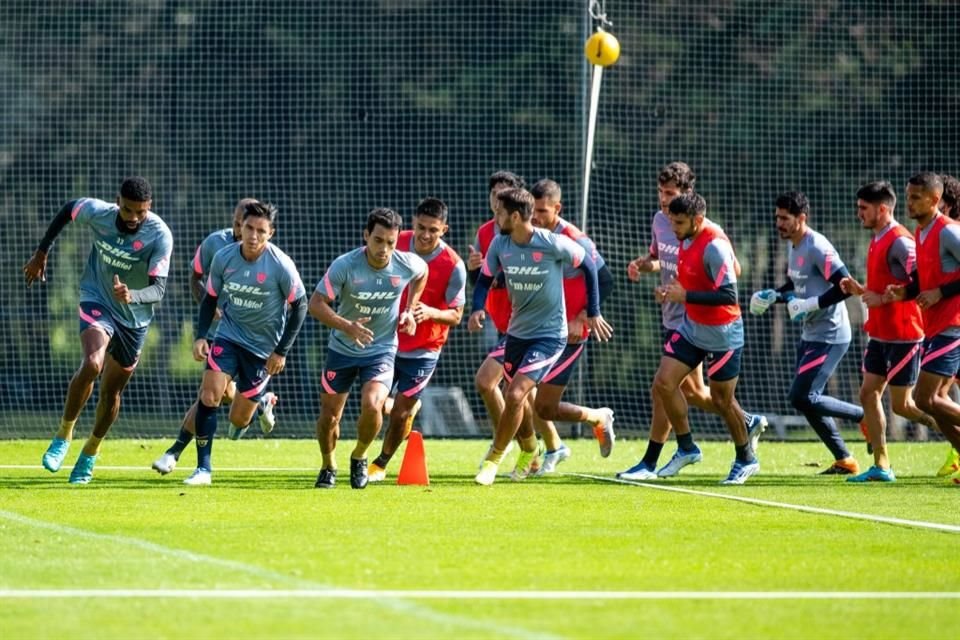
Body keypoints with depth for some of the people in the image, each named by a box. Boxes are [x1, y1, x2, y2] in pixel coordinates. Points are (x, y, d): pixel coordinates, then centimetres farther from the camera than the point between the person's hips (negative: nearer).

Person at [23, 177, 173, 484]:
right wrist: (41, 253, 12)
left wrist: (132, 296, -47)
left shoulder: (160, 236, -23)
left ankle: (91, 453, 34)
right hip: (97, 301, -1)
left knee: (111, 392, 9)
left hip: (134, 318, 1)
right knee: (92, 364, -28)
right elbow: (68, 210, 6)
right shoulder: (96, 212, -17)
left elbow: (158, 289, -25)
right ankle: (64, 435, -11)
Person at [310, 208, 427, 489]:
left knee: (372, 406, -23)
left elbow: (422, 273, 12)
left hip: (381, 350, 0)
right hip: (342, 349, 0)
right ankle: (328, 467, 34)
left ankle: (359, 458, 8)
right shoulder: (345, 265, -22)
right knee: (329, 414, 4)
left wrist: (410, 309, 3)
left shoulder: (407, 264, -14)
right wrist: (346, 326, -34)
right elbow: (316, 303, -19)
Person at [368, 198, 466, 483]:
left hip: (423, 351, -3)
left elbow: (455, 316, -13)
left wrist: (430, 313, -32)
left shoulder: (453, 266, -19)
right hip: (387, 340, 3)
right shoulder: (397, 244, -9)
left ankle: (381, 464, 25)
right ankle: (410, 408, 37)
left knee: (399, 413, 0)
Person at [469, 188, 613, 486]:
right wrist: (477, 309, -14)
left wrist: (593, 313, 0)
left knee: (515, 396, -18)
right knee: (513, 399, 14)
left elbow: (588, 265, -4)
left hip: (549, 335, -6)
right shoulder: (499, 245, -6)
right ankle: (529, 450, 42)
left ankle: (493, 459, -2)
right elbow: (485, 280, 7)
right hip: (517, 332, 6)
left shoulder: (553, 244, -19)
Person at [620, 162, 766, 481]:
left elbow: (733, 269, -14)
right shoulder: (659, 220, 5)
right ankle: (748, 422, 37)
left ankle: (649, 463, -1)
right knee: (690, 390, 17)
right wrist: (641, 264, -1)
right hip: (672, 318, 9)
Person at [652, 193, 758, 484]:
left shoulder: (714, 246, -25)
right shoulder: (687, 239, 1)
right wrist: (673, 289, 1)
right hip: (691, 327, 8)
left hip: (721, 334, -8)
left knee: (722, 399, 4)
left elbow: (729, 296, -29)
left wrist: (685, 296, -30)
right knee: (663, 383, -4)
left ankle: (746, 459, 25)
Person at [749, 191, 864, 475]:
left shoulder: (818, 248, -19)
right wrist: (773, 296, 7)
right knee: (805, 400, 10)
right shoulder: (794, 248, 11)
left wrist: (810, 304, -23)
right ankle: (844, 461, 20)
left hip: (830, 336, -10)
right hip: (810, 335, 10)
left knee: (802, 398, -14)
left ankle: (865, 416, 2)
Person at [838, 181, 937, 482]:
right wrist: (860, 289, 5)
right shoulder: (878, 241, 13)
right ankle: (881, 466, 7)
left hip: (903, 336, -10)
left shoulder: (899, 241, -18)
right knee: (869, 394, 5)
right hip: (880, 334, 10)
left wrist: (882, 299, -23)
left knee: (901, 405, -4)